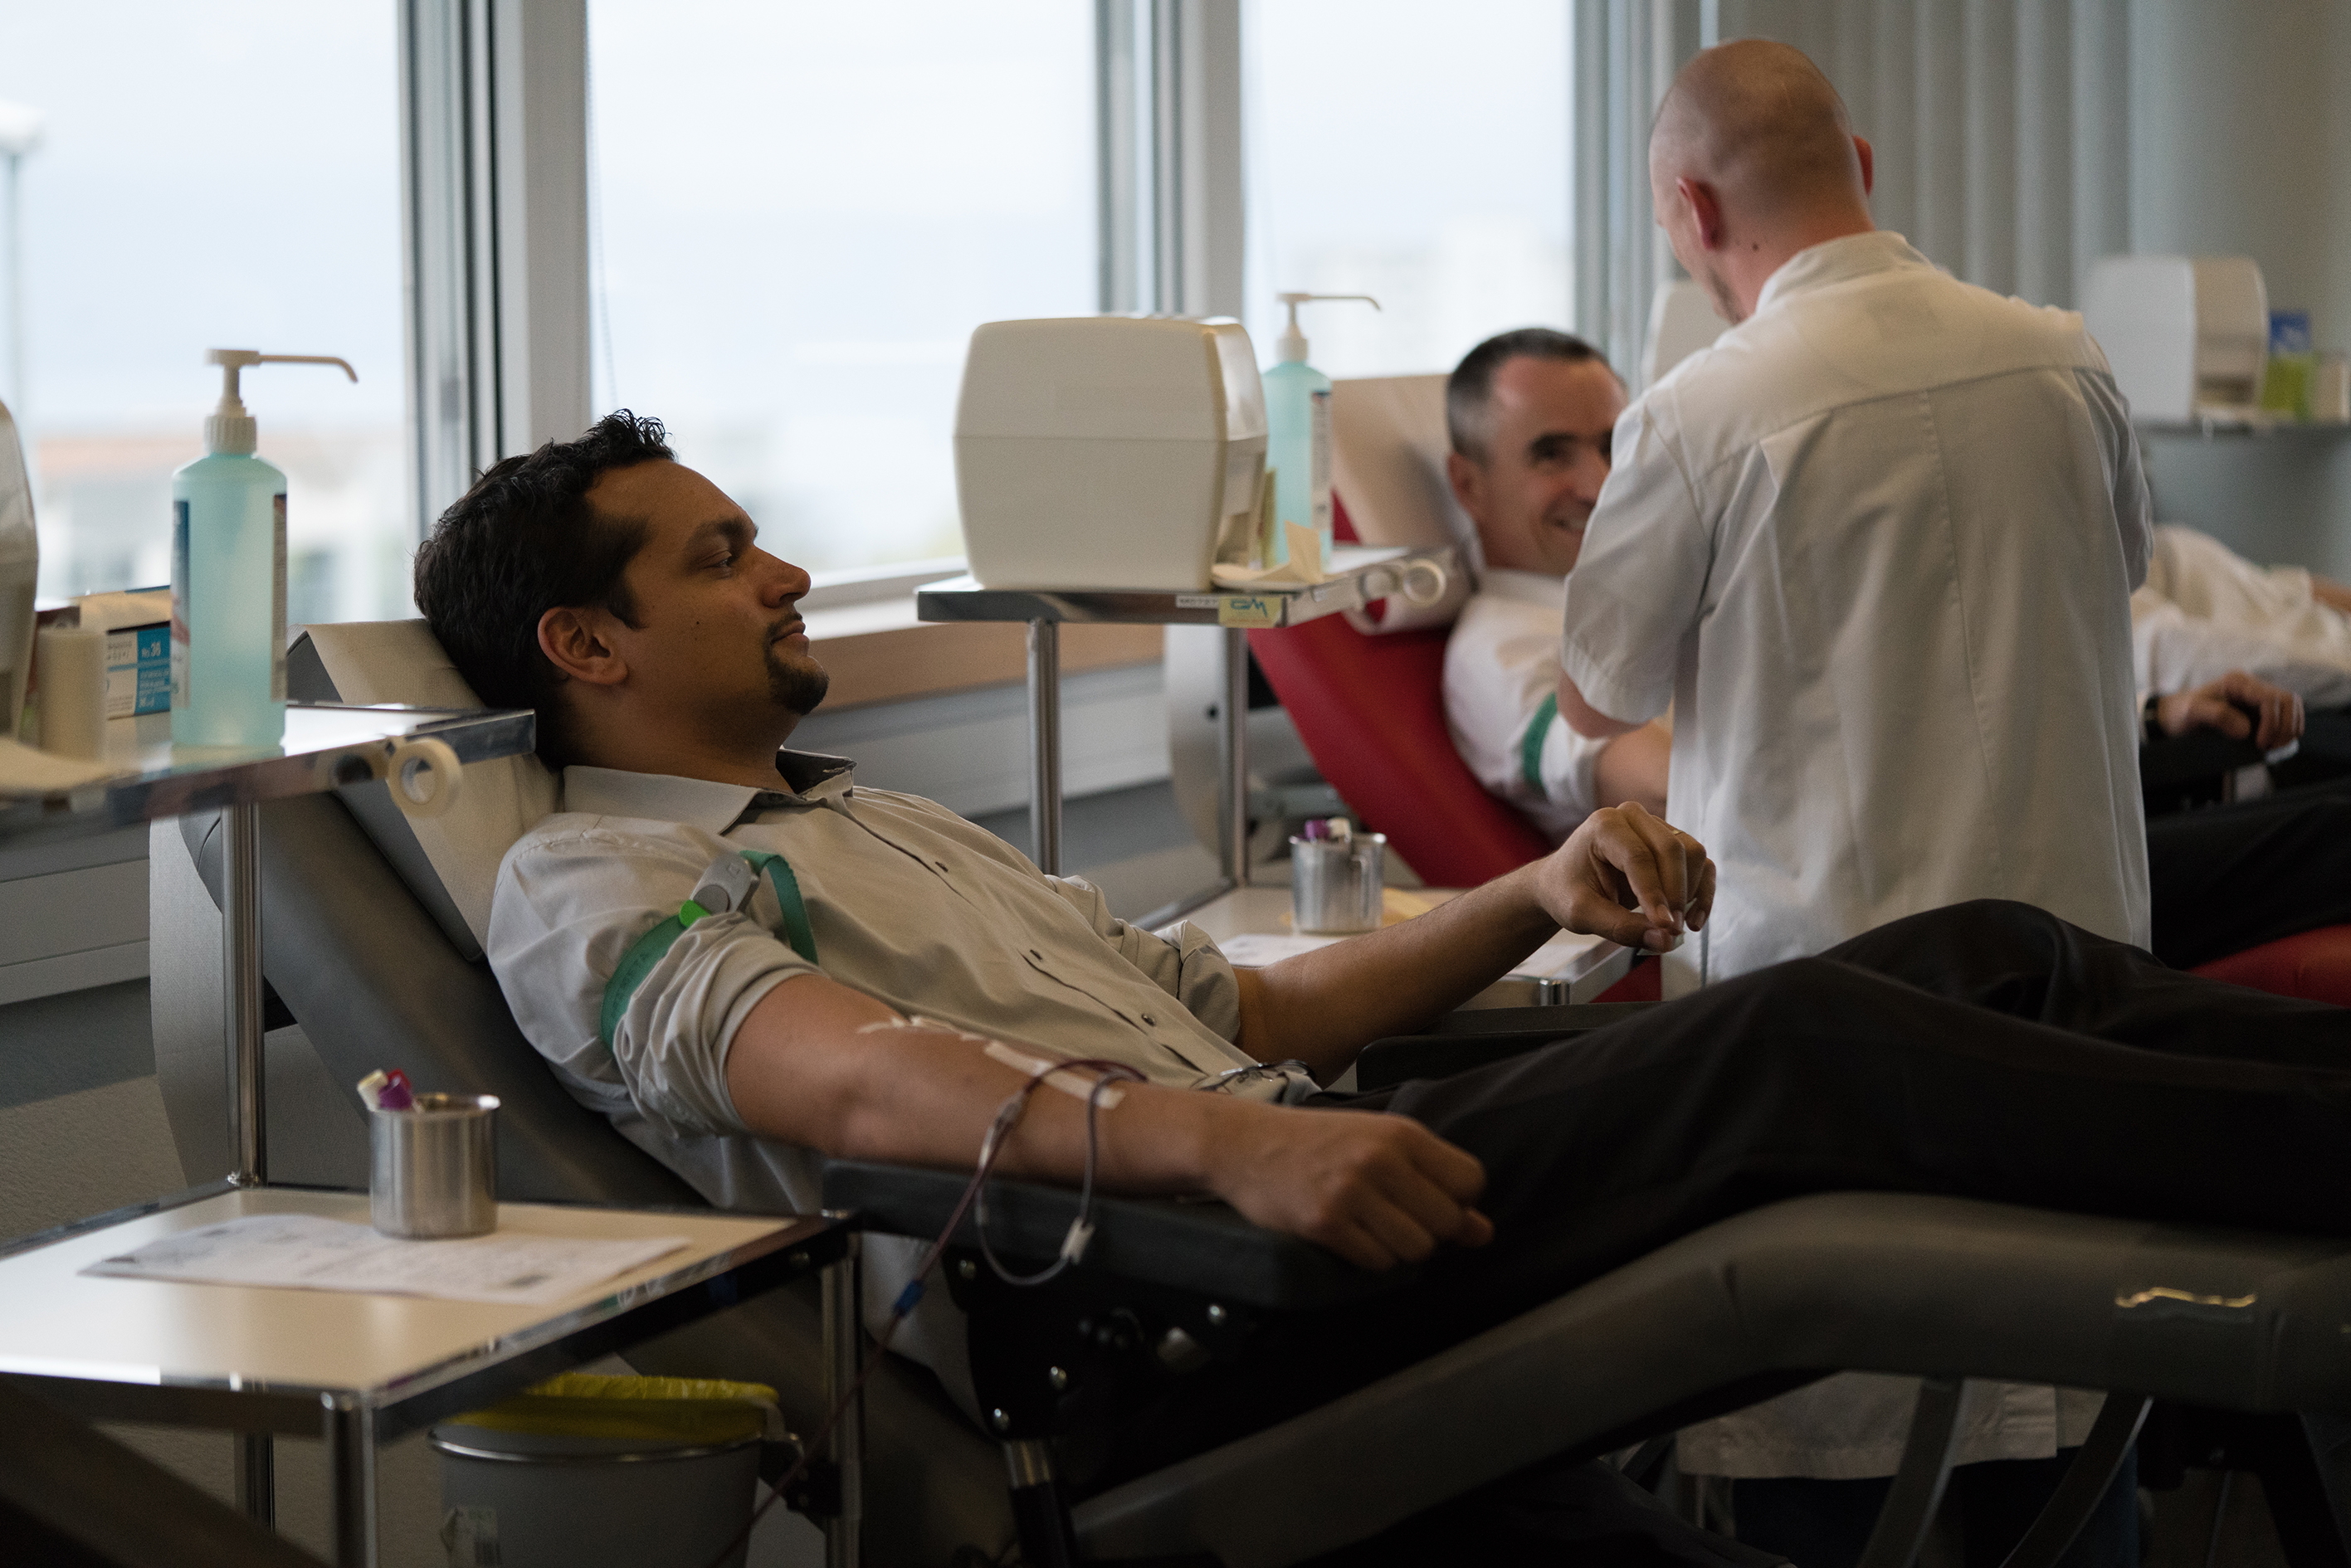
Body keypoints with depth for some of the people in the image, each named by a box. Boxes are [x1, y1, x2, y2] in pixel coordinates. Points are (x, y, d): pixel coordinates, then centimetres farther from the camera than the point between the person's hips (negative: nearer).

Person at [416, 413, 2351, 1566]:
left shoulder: (898, 827, 31)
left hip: (1295, 1168, 9)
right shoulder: (587, 885, 4)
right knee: (1802, 1042, -26)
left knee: (1978, 958, -8)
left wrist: (1534, 897, 13)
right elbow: (855, 1079, -17)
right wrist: (1228, 1140, -33)